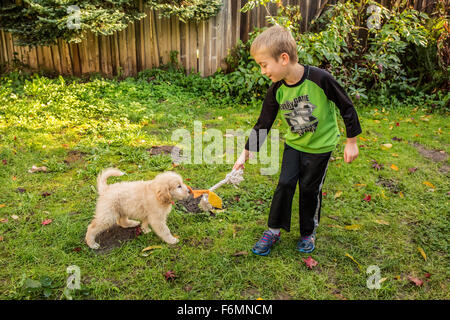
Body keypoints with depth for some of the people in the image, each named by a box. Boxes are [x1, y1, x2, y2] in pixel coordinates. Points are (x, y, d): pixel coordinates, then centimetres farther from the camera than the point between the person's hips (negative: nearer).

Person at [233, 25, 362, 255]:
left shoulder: (320, 79, -26)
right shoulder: (276, 90, -12)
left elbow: (346, 107, -14)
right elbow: (263, 124, -3)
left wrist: (351, 142, -8)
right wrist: (246, 154, -4)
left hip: (321, 146, -3)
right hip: (293, 144, 4)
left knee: (310, 189, 7)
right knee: (285, 184, 1)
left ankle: (308, 233, 29)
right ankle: (274, 230, 19)